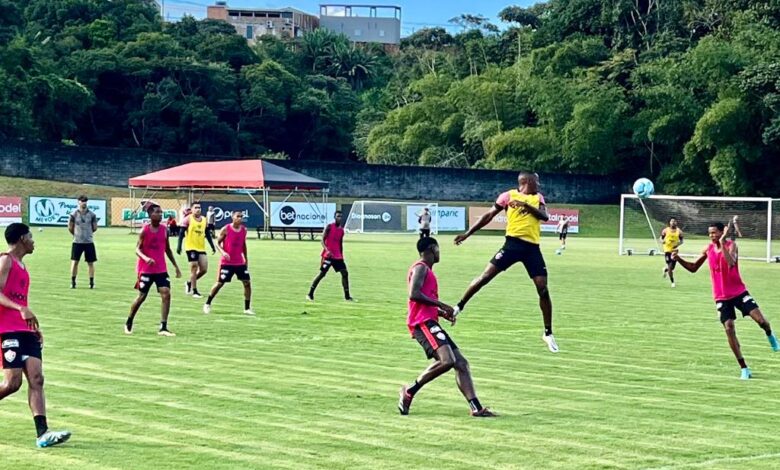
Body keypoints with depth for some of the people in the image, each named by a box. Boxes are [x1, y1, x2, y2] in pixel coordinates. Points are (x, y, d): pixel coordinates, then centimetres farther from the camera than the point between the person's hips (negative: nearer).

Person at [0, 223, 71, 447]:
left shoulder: (21, 265, 21)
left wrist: (34, 327, 25)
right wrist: (22, 309, -29)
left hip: (25, 330, 9)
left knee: (36, 379, -4)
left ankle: (43, 433, -12)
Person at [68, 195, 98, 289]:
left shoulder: (92, 214, 1)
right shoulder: (74, 214, -2)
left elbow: (95, 228, 10)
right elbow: (70, 228, 7)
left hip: (89, 242, 1)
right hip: (77, 242, -1)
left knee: (91, 263, 3)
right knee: (74, 262, -2)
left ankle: (92, 282, 10)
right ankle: (73, 282, 6)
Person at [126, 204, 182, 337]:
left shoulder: (164, 230, 5)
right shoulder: (144, 230, -9)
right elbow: (137, 249, -13)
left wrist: (176, 266, 14)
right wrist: (145, 258, -34)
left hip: (161, 269, 4)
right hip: (146, 269, -4)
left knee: (166, 294, -11)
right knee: (142, 296, 4)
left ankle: (163, 328, -9)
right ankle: (129, 323, 27)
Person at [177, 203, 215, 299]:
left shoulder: (204, 220, 11)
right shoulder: (188, 219, -5)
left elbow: (207, 234, 18)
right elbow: (181, 232, -7)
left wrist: (212, 246, 15)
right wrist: (179, 246, -14)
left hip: (201, 248, 6)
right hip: (191, 247, -6)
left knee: (204, 269, 1)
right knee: (194, 268, -5)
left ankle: (189, 283, 24)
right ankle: (194, 291, 5)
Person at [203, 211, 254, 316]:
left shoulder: (244, 230, 4)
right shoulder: (226, 229, -10)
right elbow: (218, 243, -5)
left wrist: (246, 258, 18)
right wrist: (222, 252, -23)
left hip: (240, 262, 4)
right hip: (227, 262, -4)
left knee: (247, 282, -3)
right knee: (219, 283, -1)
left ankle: (247, 308, 6)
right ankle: (207, 304, 18)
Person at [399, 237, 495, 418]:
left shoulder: (427, 270, 26)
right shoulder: (420, 268, -4)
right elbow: (414, 294, -19)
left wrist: (441, 312, 18)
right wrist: (441, 305, -14)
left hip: (430, 322, 11)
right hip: (423, 323, -11)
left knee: (461, 363, 2)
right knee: (447, 360, -26)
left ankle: (476, 408, -4)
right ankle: (409, 391, -12)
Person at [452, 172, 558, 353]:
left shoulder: (538, 198, 16)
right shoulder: (509, 195, 6)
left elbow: (545, 216, -1)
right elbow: (489, 216, 9)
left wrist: (527, 206, -17)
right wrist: (468, 233, 7)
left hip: (532, 247, 3)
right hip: (513, 243, -3)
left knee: (543, 289, -3)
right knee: (486, 276, -9)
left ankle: (548, 333, 8)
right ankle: (459, 306, 8)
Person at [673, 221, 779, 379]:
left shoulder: (731, 245, -12)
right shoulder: (708, 249, 1)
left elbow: (731, 263, -32)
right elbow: (693, 268, 10)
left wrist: (722, 243, -33)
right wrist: (679, 259, -6)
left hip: (739, 292, -3)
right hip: (721, 297, 3)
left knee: (761, 320, -13)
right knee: (729, 329, -8)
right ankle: (744, 369, -1)